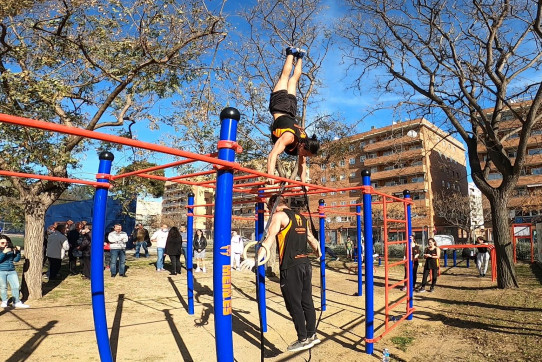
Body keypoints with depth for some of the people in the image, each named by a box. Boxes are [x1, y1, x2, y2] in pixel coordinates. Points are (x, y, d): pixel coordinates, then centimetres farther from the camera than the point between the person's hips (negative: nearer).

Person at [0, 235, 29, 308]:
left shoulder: (11, 249, 5)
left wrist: (18, 251, -8)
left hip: (12, 271, 3)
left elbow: (16, 259, 5)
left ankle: (17, 302, 12)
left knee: (16, 286, 2)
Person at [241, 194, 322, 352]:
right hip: (305, 264, 8)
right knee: (307, 301, 17)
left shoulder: (279, 215, -5)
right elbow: (311, 239, 26)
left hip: (290, 267, -7)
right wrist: (319, 253, 44)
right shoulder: (301, 217, 16)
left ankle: (303, 339, 14)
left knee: (294, 304, 5)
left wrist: (256, 259, -27)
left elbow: (269, 239, -19)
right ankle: (311, 335, 27)